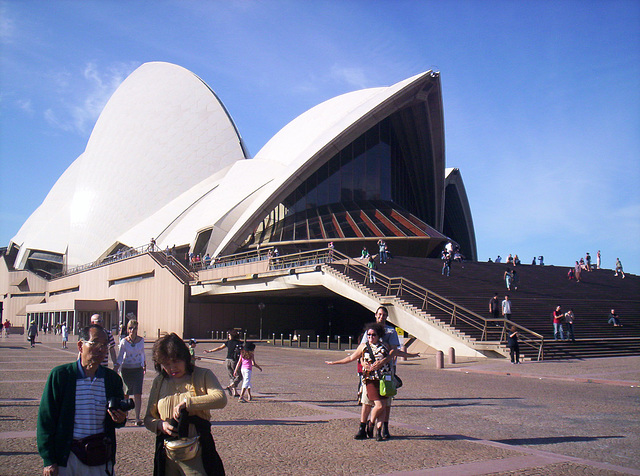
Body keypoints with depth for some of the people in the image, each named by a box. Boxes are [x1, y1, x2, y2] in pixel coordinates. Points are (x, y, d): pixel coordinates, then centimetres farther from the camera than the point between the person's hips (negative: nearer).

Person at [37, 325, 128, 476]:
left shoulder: (113, 378, 3)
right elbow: (46, 419, -5)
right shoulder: (60, 375, -7)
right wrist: (49, 461, -8)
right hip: (67, 458, -2)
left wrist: (120, 420, -9)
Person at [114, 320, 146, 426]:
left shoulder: (141, 340, 1)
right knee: (126, 392, 9)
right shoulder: (124, 341, -5)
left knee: (137, 393, -10)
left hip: (138, 369, 0)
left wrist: (144, 365, 28)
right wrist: (116, 367, -22)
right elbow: (120, 357, -6)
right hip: (126, 369, 0)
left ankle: (137, 417, -10)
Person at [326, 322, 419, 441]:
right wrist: (334, 362, 20)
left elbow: (396, 352, 27)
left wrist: (411, 355, 38)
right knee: (379, 405, -13)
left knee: (383, 406, -1)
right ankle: (370, 423, 13)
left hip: (385, 379, 2)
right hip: (371, 379, -2)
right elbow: (351, 358, 17)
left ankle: (379, 431, 10)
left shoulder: (384, 346, 12)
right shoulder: (363, 347, 8)